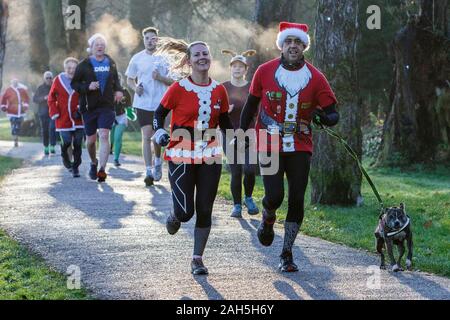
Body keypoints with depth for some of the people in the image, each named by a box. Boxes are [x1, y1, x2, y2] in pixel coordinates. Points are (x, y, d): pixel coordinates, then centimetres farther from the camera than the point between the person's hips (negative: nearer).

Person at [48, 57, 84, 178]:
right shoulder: (58, 80, -1)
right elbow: (51, 98, 8)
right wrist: (54, 113, -1)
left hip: (78, 118, 0)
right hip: (63, 118, 0)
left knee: (78, 144, -1)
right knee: (66, 142, -7)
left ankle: (76, 167, 14)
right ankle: (65, 156, 27)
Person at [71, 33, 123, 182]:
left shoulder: (111, 63, 9)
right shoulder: (84, 65, 1)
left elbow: (116, 79, 24)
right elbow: (74, 83, 2)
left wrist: (118, 90, 4)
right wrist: (87, 87, -16)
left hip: (107, 106, 0)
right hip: (89, 107, 0)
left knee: (104, 136, -17)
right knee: (91, 139, 9)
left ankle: (102, 169, -20)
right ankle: (94, 163, 37)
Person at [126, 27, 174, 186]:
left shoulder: (163, 58, 2)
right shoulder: (137, 58, 5)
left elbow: (172, 81, 4)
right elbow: (129, 79, 12)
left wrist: (160, 78, -15)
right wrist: (135, 88, -9)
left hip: (160, 103, 0)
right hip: (143, 103, 0)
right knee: (146, 136, -7)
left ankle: (158, 162, 34)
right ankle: (148, 171, -6)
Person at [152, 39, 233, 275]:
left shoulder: (219, 91, 4)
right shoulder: (179, 89, -7)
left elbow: (224, 122, 17)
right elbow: (160, 113, 4)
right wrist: (159, 132, -13)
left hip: (210, 156, 3)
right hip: (181, 156, -3)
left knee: (205, 210, 3)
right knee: (185, 211, -7)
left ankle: (197, 259, 14)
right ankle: (174, 218, 32)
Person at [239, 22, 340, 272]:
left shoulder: (316, 78, -3)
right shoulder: (265, 71, -3)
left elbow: (333, 114, -3)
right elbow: (251, 104, 10)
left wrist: (324, 117, -26)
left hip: (300, 147, 1)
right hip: (269, 146, -1)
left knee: (297, 200, -2)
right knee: (275, 196, -13)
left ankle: (287, 254, 13)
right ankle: (267, 220, 25)